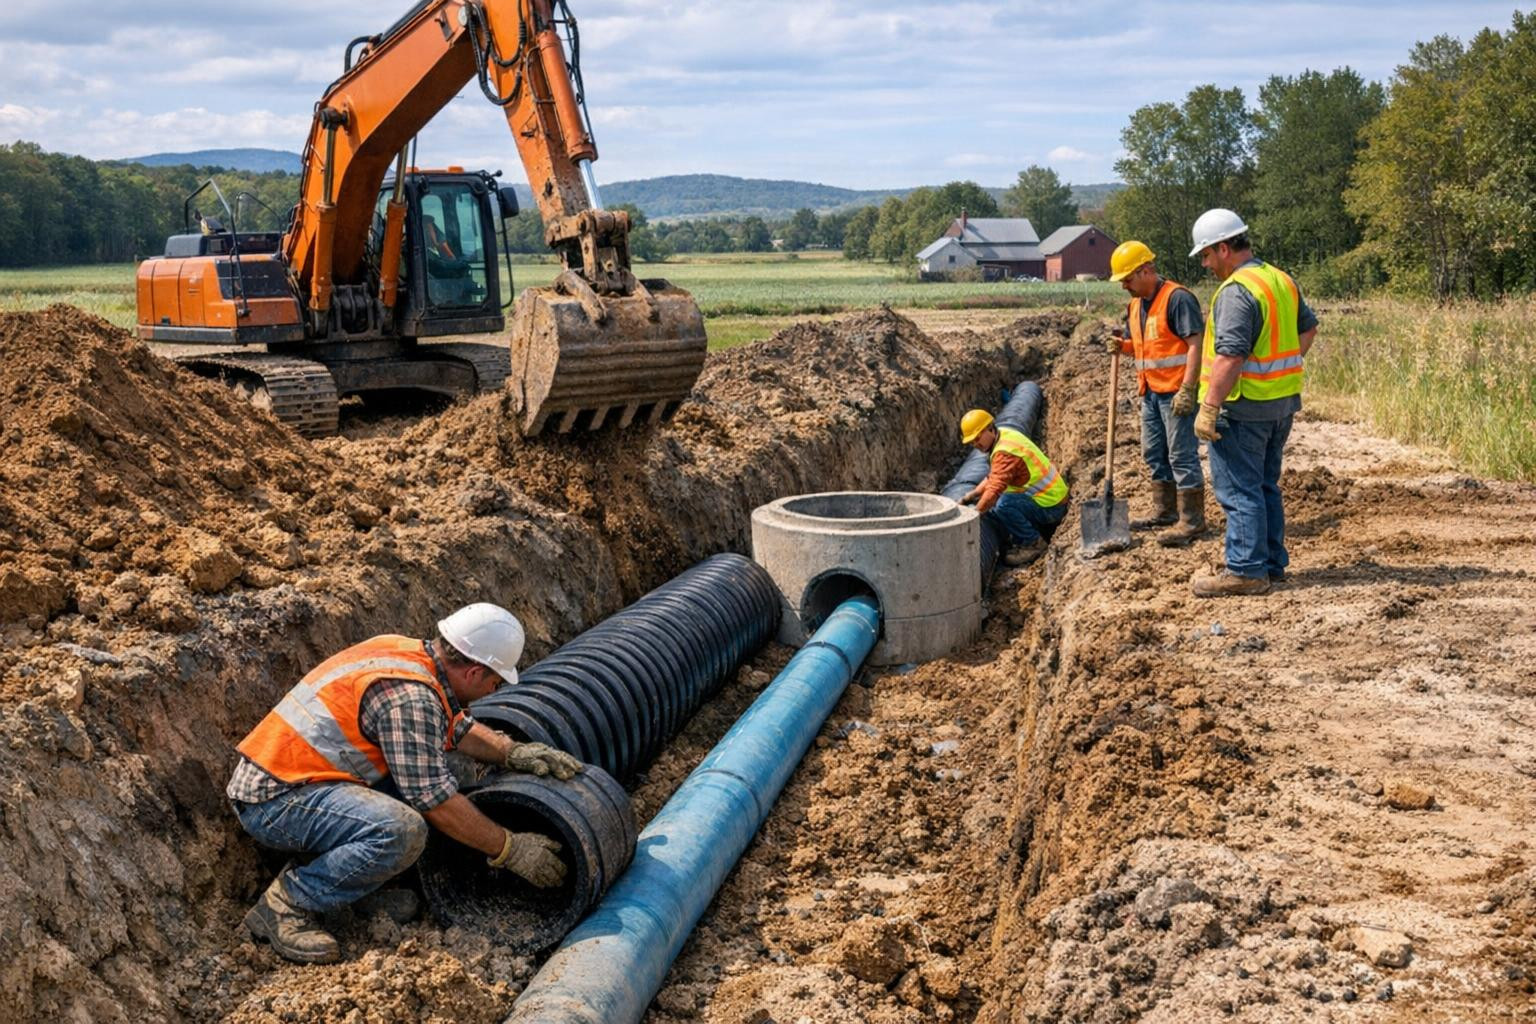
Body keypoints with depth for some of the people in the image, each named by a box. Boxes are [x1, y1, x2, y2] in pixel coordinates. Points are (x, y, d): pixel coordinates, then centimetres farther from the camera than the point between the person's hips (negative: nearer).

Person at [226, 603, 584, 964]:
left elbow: (456, 726, 21)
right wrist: (511, 850, -12)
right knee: (402, 831, -30)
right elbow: (436, 800, -21)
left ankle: (368, 878, 4)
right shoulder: (410, 697, -22)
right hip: (272, 799, -10)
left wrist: (512, 751, 6)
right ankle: (286, 904, -13)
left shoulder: (407, 650, 5)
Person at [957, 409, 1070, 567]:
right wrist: (971, 495, 6)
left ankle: (1032, 543, -10)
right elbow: (993, 477, 16)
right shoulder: (1004, 435, 5)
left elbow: (994, 490, -34)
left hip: (1049, 506, -10)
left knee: (1002, 504, -31)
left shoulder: (1005, 452, -25)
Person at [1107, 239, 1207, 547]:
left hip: (1176, 392, -9)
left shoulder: (1177, 298, -16)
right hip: (1151, 392, 9)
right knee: (1154, 454, 17)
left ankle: (1192, 520, -1)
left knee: (1182, 455, -6)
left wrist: (1186, 389, -24)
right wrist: (1122, 346, 1)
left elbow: (1195, 344, -20)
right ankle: (1164, 510, 30)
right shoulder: (1136, 305, 12)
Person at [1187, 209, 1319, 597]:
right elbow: (1309, 327, 24)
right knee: (1266, 485, 18)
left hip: (1244, 406, -10)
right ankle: (1272, 564, 25)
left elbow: (1229, 357, -26)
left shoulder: (1236, 292, -19)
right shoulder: (1281, 279, 12)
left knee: (1239, 490, -4)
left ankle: (1246, 571, -1)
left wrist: (1208, 408, -23)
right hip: (1283, 402, 10)